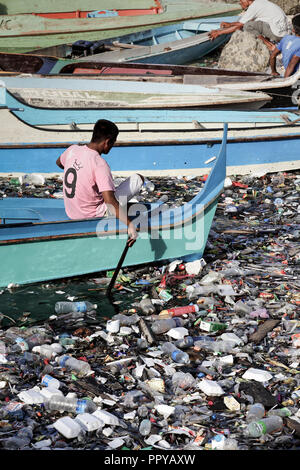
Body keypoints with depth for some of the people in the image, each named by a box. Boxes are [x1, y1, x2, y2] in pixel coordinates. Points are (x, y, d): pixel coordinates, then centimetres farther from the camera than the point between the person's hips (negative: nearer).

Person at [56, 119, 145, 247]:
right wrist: (130, 225, -30)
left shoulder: (72, 150, -5)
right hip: (94, 216, -7)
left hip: (71, 213, 7)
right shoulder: (100, 164, -27)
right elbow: (110, 202, -33)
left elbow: (59, 163, 20)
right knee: (138, 178, 3)